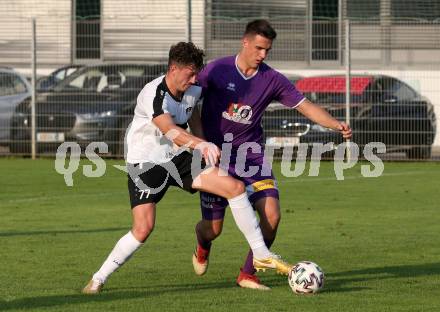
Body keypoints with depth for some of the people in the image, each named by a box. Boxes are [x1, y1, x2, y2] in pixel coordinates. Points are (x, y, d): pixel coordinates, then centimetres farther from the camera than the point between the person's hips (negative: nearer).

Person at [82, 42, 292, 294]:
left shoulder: (193, 91, -3)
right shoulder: (153, 95, -27)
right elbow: (171, 130, -44)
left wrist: (207, 146, 19)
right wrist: (201, 144, -58)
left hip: (179, 159, 7)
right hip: (146, 163, -7)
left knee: (235, 187, -6)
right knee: (144, 228, -20)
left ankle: (262, 255, 5)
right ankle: (98, 279, -2)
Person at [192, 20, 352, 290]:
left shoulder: (272, 80, -3)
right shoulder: (217, 70, -9)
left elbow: (306, 107, -7)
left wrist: (336, 124, -23)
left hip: (251, 155, 2)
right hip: (215, 156, -2)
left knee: (272, 215, -17)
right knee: (213, 228, 0)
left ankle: (248, 274, 2)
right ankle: (203, 246, 41)